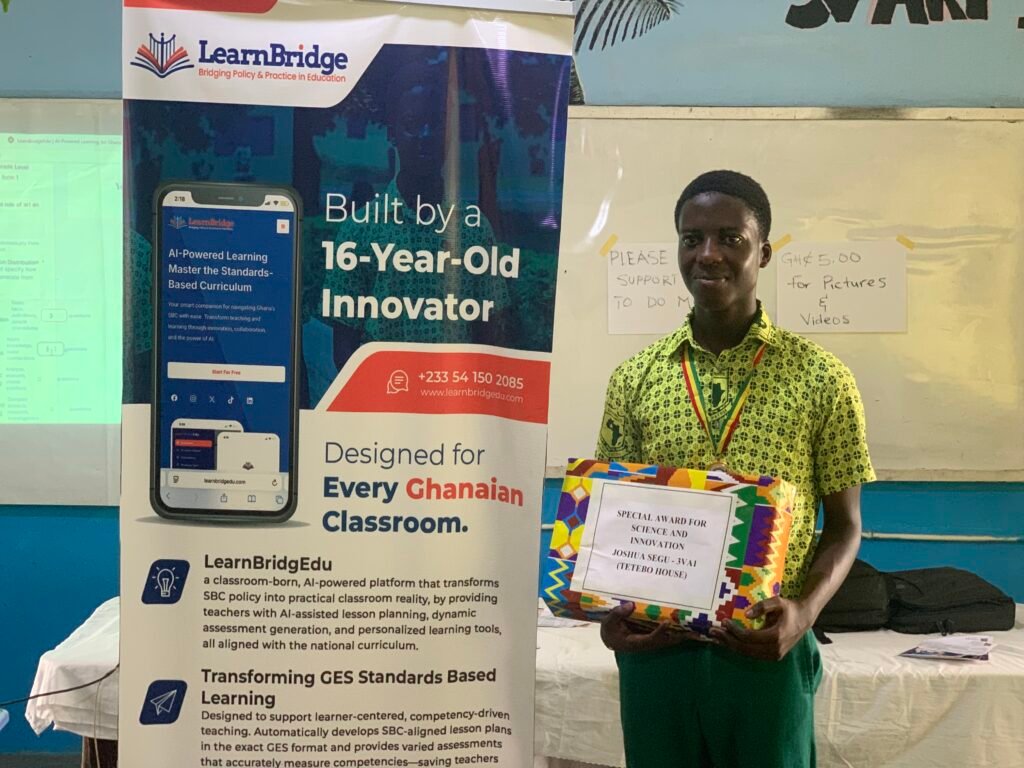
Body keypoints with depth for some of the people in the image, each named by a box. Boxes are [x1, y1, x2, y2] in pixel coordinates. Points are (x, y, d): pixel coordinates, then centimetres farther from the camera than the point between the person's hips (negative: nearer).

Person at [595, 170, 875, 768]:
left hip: (767, 652, -1)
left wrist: (805, 610, -16)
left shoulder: (821, 378, -4)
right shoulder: (635, 379, 1)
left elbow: (844, 526, 2)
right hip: (654, 650, 2)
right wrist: (609, 611, -9)